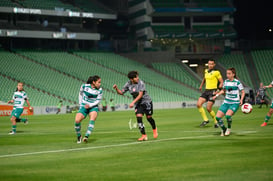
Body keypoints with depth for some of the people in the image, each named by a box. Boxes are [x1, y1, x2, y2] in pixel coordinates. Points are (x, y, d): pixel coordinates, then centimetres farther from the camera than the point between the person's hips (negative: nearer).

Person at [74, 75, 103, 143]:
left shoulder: (99, 90, -5)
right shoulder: (84, 86, -7)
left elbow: (98, 100, -2)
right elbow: (80, 94, 11)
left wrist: (90, 105, -16)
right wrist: (81, 104, 7)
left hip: (93, 107, 0)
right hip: (84, 107, 0)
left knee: (92, 119, -30)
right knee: (77, 120, -19)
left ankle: (86, 136, -35)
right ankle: (78, 136, 5)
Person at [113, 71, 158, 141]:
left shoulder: (140, 83, -18)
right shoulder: (128, 84, -4)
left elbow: (140, 95, -25)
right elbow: (121, 92, 3)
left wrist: (133, 102, -34)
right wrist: (116, 88, -18)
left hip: (146, 101, -3)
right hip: (138, 104, 4)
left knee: (149, 117, 2)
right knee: (139, 117, -13)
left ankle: (154, 129, 35)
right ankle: (144, 135, -9)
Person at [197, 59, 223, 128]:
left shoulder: (216, 72, -8)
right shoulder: (206, 71, 12)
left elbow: (221, 82, -6)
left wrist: (218, 90, -17)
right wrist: (201, 85, 32)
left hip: (213, 91, -6)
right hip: (206, 91, 6)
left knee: (208, 108, -12)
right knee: (198, 104, -9)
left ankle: (216, 121, 10)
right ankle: (205, 120, 3)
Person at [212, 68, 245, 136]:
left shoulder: (237, 82, -10)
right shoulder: (226, 81, 6)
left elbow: (243, 92, -4)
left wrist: (241, 100, -19)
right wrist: (216, 95, 14)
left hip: (235, 103, -6)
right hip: (226, 102, 6)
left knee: (228, 115, -30)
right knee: (218, 117, -8)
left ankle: (229, 128, -1)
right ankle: (223, 129, 16)